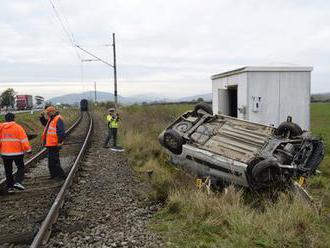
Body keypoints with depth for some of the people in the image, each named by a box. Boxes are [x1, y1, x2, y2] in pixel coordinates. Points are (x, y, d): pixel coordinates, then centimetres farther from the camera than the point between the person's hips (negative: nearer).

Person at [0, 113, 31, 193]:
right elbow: (24, 140, -11)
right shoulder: (18, 127, -8)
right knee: (21, 167, 13)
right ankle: (18, 182, -5)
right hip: (17, 152, -3)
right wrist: (28, 149, -2)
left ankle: (9, 187, 17)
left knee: (8, 170, 14)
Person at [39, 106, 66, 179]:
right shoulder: (51, 119, 16)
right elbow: (44, 123, 35)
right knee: (51, 160, 16)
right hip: (50, 144, 10)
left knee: (53, 160, -9)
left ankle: (61, 175, -1)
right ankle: (54, 174, 27)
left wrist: (60, 141, -24)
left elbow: (61, 132, -22)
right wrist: (42, 117, 18)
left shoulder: (58, 119, -15)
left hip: (54, 144, -10)